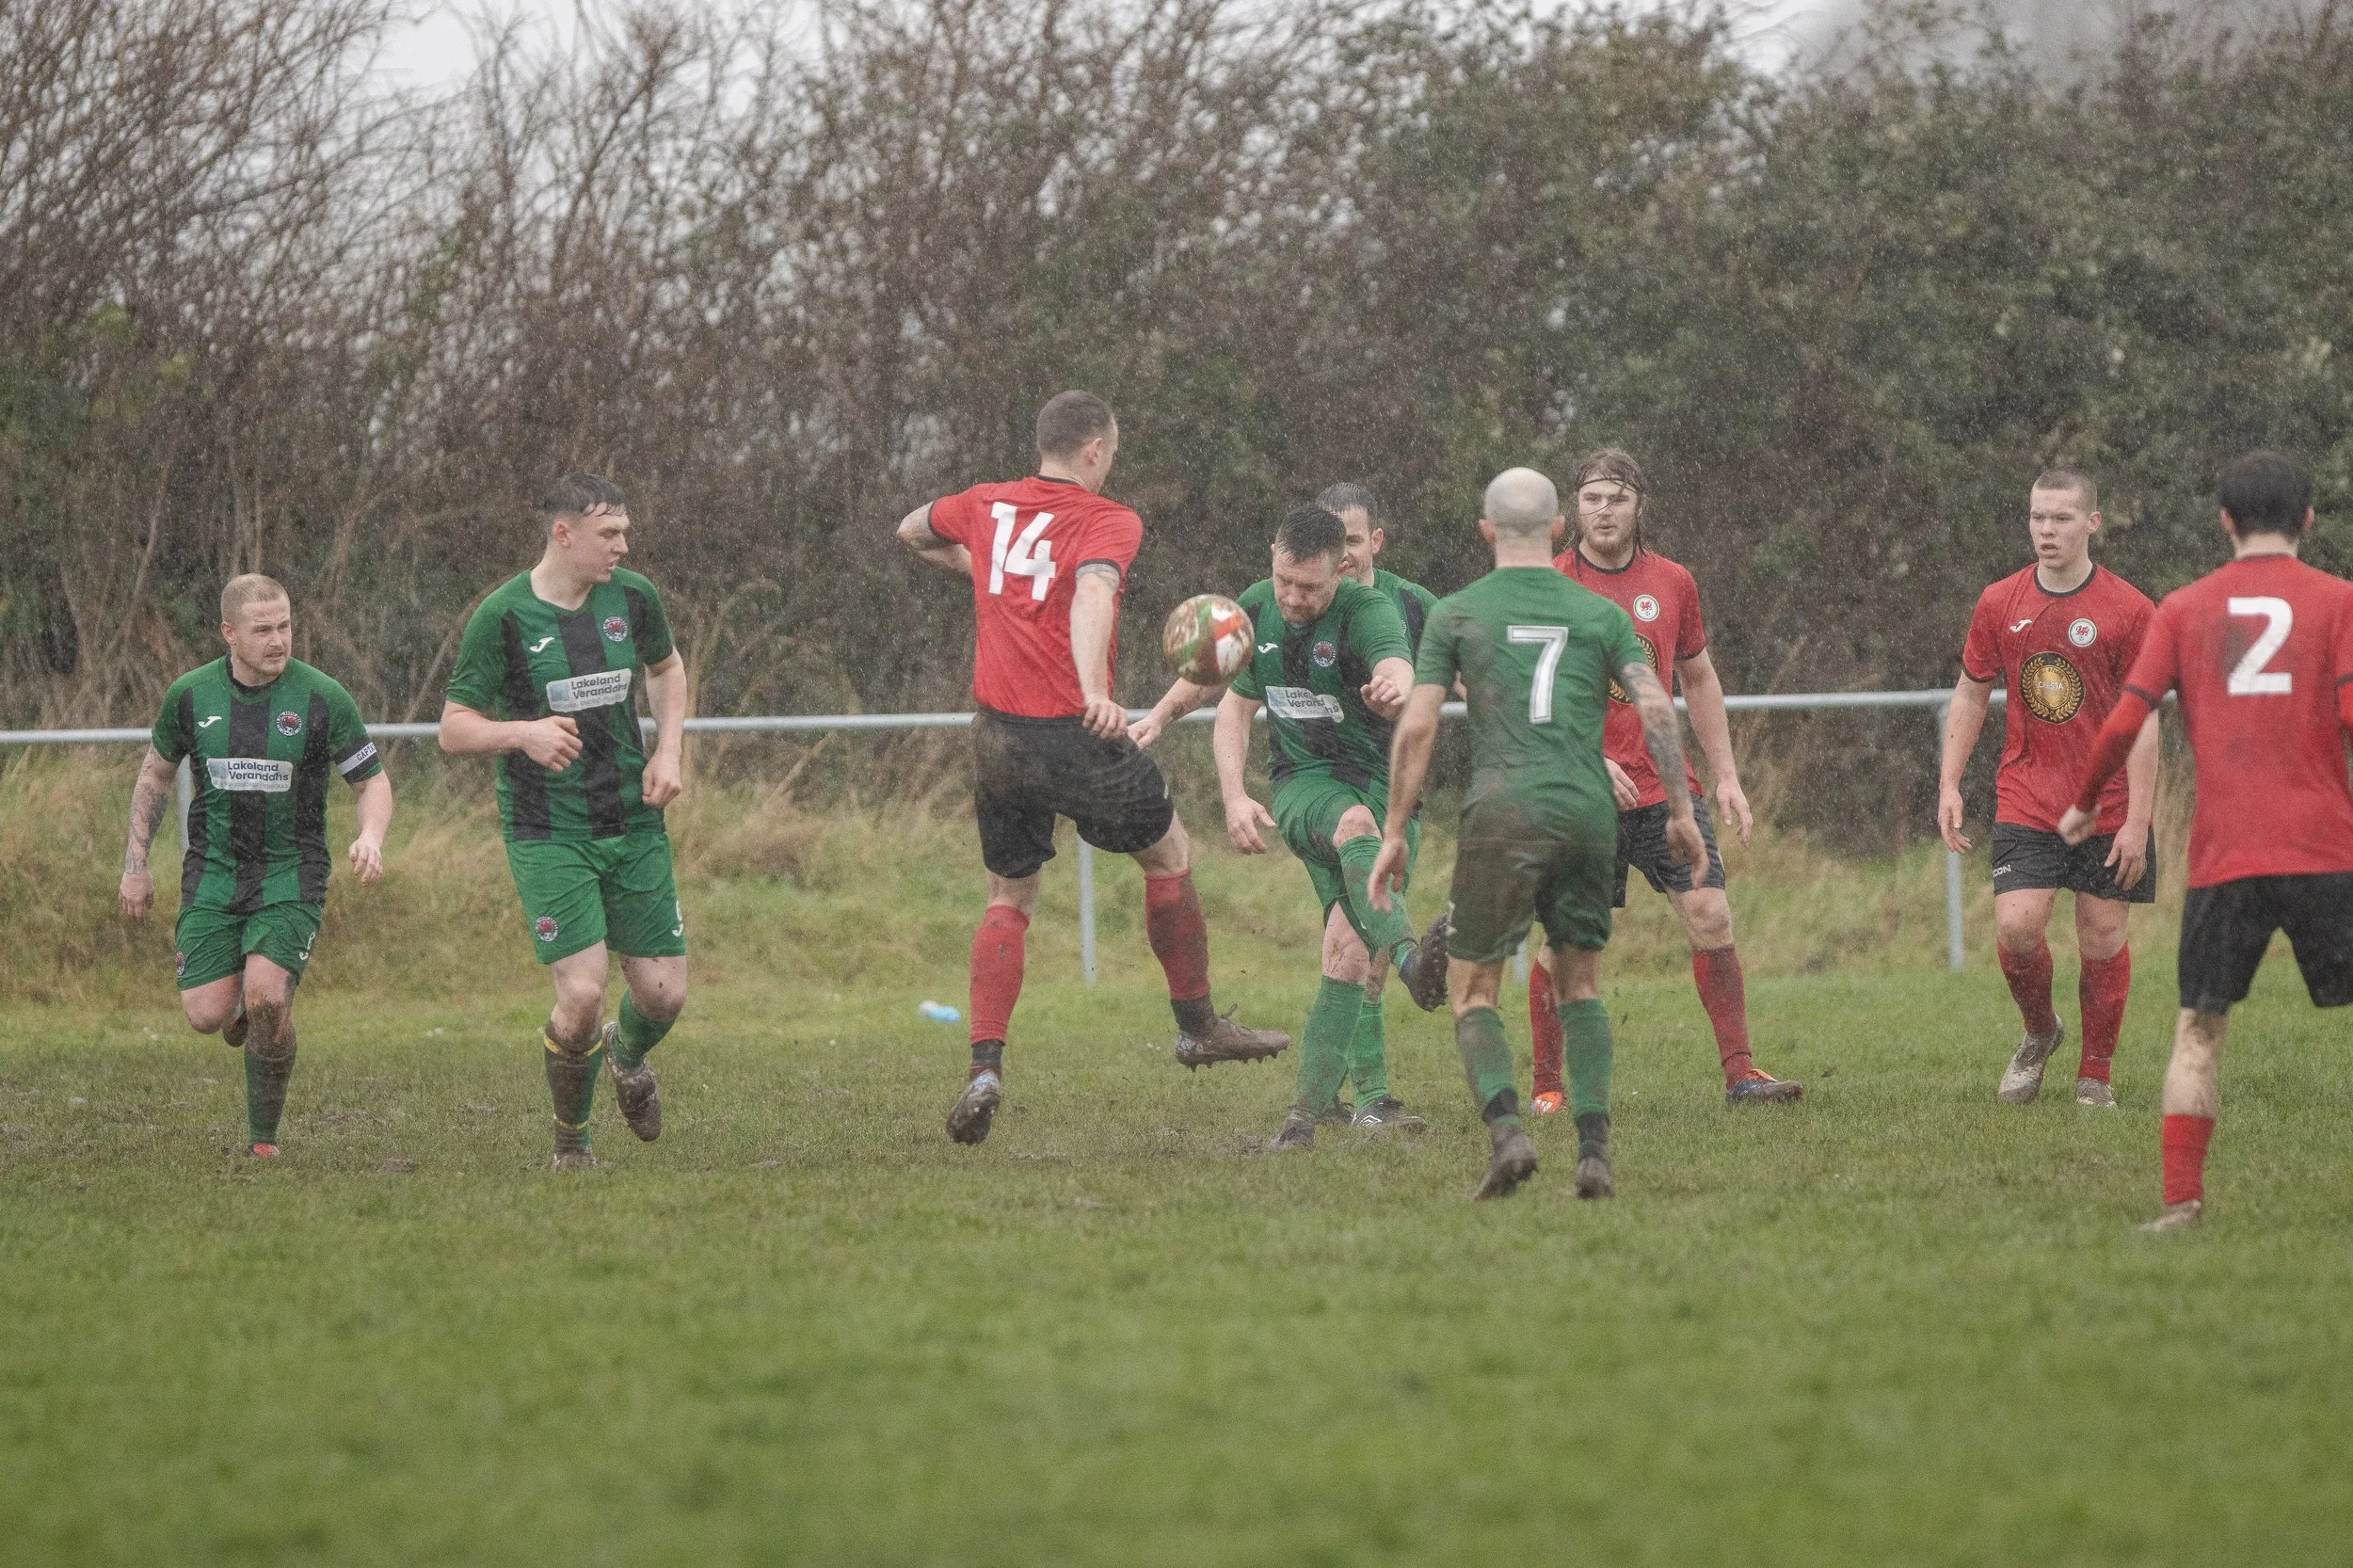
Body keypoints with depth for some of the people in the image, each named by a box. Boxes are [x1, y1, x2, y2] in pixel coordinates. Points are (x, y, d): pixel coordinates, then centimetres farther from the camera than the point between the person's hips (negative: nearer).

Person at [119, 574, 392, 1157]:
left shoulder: (323, 698, -9)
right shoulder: (191, 694, -1)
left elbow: (373, 781, -1)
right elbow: (156, 770, 15)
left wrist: (371, 837, -22)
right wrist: (135, 864, 12)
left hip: (291, 875, -2)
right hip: (213, 873, 2)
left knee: (265, 996, -23)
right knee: (206, 1016, -10)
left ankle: (264, 1135, -3)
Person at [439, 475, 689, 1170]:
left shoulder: (633, 597, 1)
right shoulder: (502, 616, -11)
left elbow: (666, 667, 22)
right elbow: (454, 729, -8)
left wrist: (669, 750, 6)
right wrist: (524, 732, -27)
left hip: (634, 825, 4)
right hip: (547, 833, -4)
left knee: (664, 992, 1)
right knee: (582, 993, -16)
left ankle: (627, 1055, 39)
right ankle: (570, 1138, 9)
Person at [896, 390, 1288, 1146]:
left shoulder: (985, 506, 8)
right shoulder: (1109, 522, -8)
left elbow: (911, 532, 27)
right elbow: (1092, 594, -28)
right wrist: (1096, 694, -42)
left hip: (996, 737, 5)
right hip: (1075, 737, -5)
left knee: (1007, 901, 15)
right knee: (1170, 854, 19)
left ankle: (984, 1067, -2)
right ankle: (1197, 1024, 28)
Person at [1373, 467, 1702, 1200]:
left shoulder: (1457, 613, 7)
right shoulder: (1598, 613, 11)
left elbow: (1417, 726, 1)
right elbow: (1657, 708, 1)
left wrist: (1395, 831, 6)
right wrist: (1681, 810, 7)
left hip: (1502, 810, -2)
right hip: (1589, 810, 3)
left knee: (1472, 991, 6)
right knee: (1579, 985, 16)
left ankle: (1506, 1131, -18)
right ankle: (1593, 1149, 2)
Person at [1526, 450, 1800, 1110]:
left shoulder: (1673, 583, 8)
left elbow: (1699, 680, 19)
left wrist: (1726, 775, 14)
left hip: (1665, 784, 3)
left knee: (1710, 917, -6)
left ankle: (1740, 1073, -1)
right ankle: (1547, 1087, 12)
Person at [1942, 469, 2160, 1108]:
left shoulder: (2129, 609, -6)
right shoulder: (2000, 604, 4)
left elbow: (2141, 721, -5)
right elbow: (1970, 695, 14)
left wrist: (2137, 820, -10)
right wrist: (1949, 784, 5)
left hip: (2108, 809, -2)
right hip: (2026, 805, 2)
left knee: (2103, 938, 0)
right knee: (2016, 927, -13)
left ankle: (2095, 1077, 17)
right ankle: (2038, 1033, 16)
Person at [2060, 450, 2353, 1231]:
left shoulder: (2184, 609, 9)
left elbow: (2125, 721, 3)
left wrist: (2085, 804, 18)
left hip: (2221, 858, 1)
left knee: (2198, 1032, 9)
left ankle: (2181, 1198, -2)